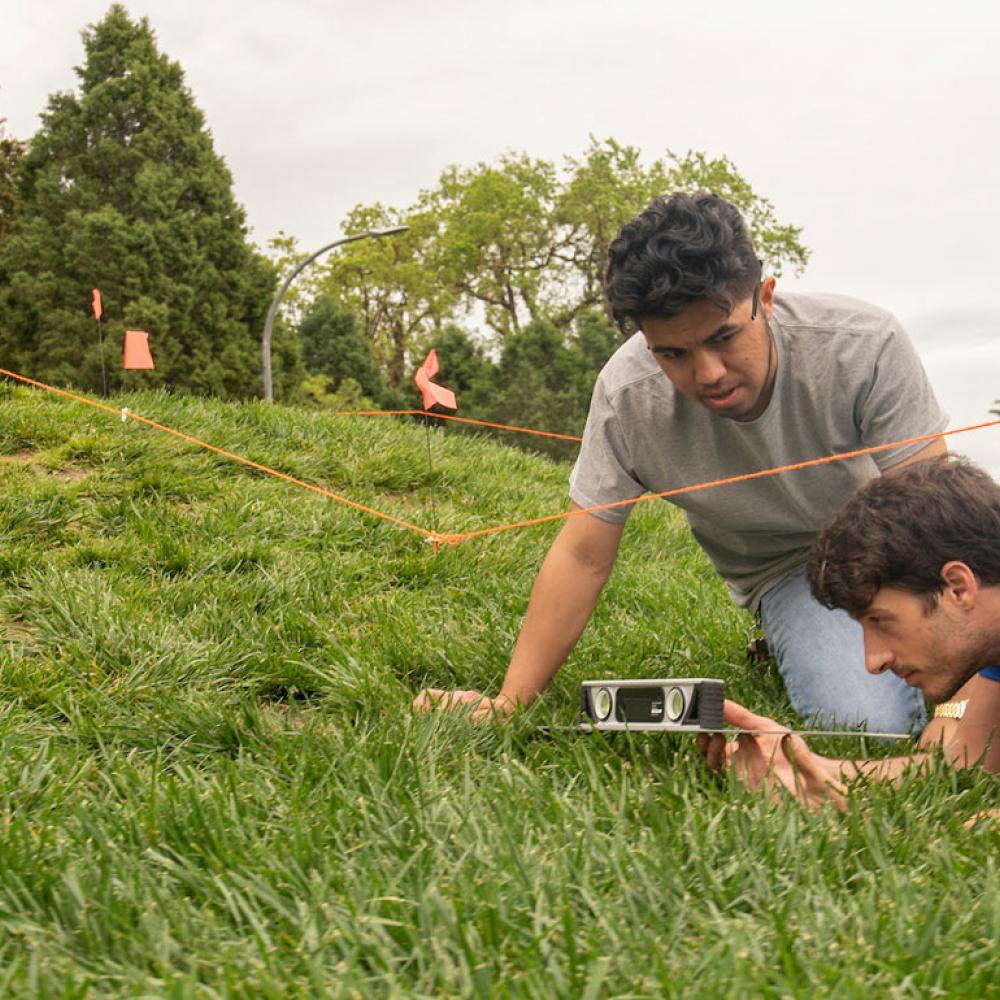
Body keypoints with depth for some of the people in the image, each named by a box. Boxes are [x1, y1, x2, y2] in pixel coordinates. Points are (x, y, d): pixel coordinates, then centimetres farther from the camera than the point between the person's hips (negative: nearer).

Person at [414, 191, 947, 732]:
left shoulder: (865, 344, -29)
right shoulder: (626, 394, -24)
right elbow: (582, 558, -15)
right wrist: (507, 702, -19)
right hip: (787, 570, -1)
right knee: (865, 720, -25)